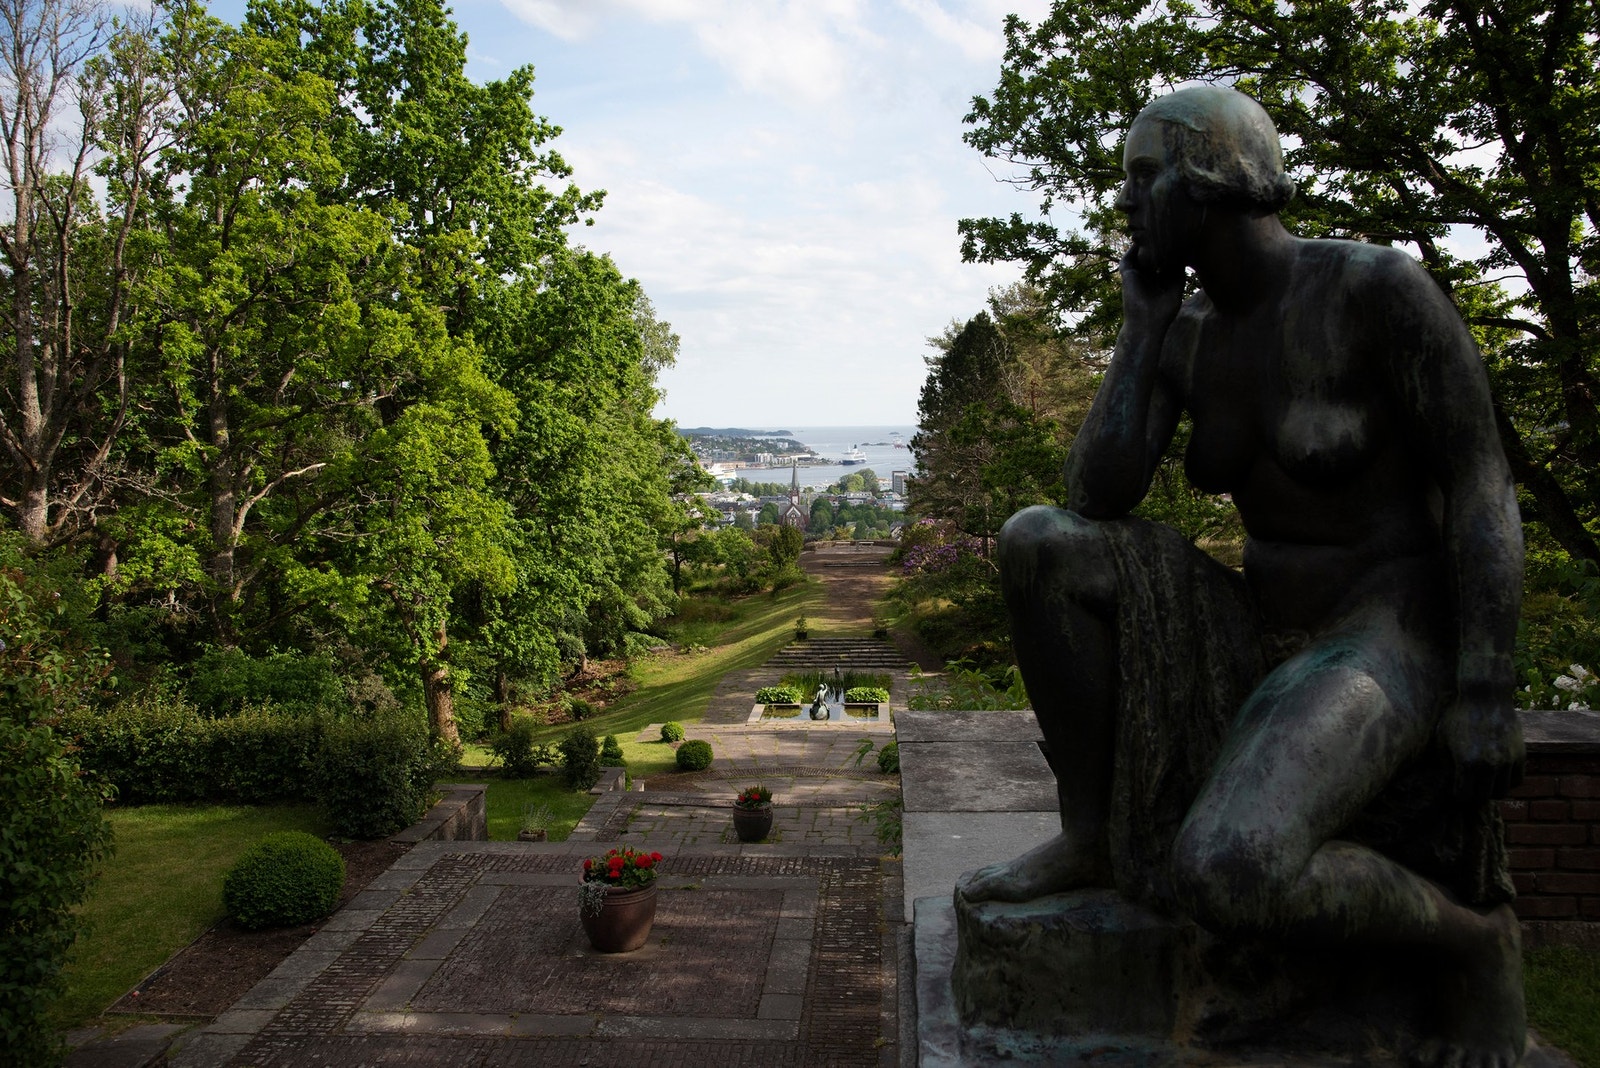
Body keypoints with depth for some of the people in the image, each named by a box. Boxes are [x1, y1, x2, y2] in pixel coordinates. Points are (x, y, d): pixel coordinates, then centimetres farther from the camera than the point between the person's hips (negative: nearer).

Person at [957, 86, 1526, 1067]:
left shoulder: (1379, 287, -13)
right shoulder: (1183, 337, 4)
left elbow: (1481, 482, -13)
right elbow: (1099, 497, -7)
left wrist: (1487, 695, -18)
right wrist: (1144, 323, -7)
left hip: (1383, 647, -6)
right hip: (1254, 637, 7)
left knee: (1223, 875, -33)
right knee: (1036, 543, -13)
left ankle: (1475, 941, -1)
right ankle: (1091, 837, -2)